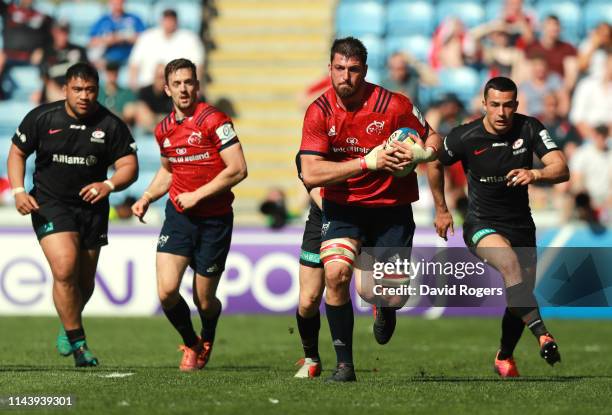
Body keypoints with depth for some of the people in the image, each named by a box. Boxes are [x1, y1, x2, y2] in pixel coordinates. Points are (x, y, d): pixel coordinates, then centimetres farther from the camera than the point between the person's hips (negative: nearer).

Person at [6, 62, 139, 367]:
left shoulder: (111, 125, -5)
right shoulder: (42, 118, -5)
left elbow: (129, 166, -5)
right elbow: (17, 152, 6)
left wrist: (109, 185, -25)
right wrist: (18, 191, -9)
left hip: (91, 207, 2)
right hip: (49, 204, -2)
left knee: (85, 281, 9)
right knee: (65, 270, -20)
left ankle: (68, 326, 40)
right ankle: (77, 342, -9)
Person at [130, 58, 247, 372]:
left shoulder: (213, 120, -12)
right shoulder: (164, 130, 7)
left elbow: (238, 169, -17)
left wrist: (197, 195, -17)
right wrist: (147, 198, 9)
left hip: (214, 219, -4)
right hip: (178, 215, 4)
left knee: (204, 301, 3)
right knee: (166, 291, -13)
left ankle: (207, 340, 39)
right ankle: (190, 344, 15)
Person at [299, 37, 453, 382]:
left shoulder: (394, 105, -13)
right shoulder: (320, 112, -10)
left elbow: (434, 141, 0)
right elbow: (311, 174, -17)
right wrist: (367, 163, -25)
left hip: (391, 208, 0)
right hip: (343, 208, 0)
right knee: (336, 272, -23)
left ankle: (385, 310, 39)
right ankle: (344, 363, -10)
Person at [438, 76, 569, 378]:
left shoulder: (530, 129, -10)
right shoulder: (464, 137, -13)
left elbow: (561, 169, -19)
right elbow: (436, 163, 6)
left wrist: (534, 174, -39)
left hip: (521, 225, 4)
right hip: (482, 225, -4)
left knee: (522, 293, 8)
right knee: (510, 263, -33)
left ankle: (504, 358, 34)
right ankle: (542, 336, -44)